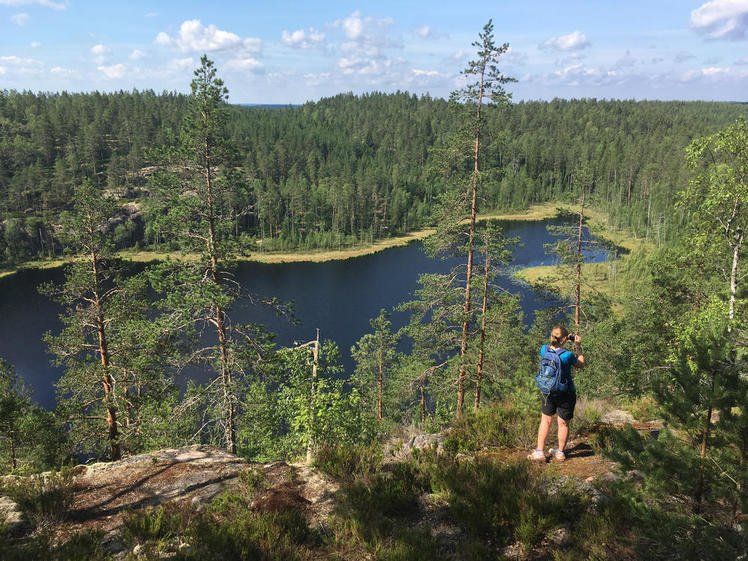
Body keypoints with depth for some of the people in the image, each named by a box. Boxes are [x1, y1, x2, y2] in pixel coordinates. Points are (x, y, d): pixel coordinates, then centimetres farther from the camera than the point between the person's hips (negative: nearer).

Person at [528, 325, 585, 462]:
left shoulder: (544, 349, -11)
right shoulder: (568, 355, -22)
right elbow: (580, 364, 0)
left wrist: (564, 341, 13)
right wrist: (578, 347, 4)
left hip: (548, 392, 3)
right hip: (566, 393, -3)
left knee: (546, 420, 19)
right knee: (563, 423, 14)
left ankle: (539, 452, 18)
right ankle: (560, 453, 29)